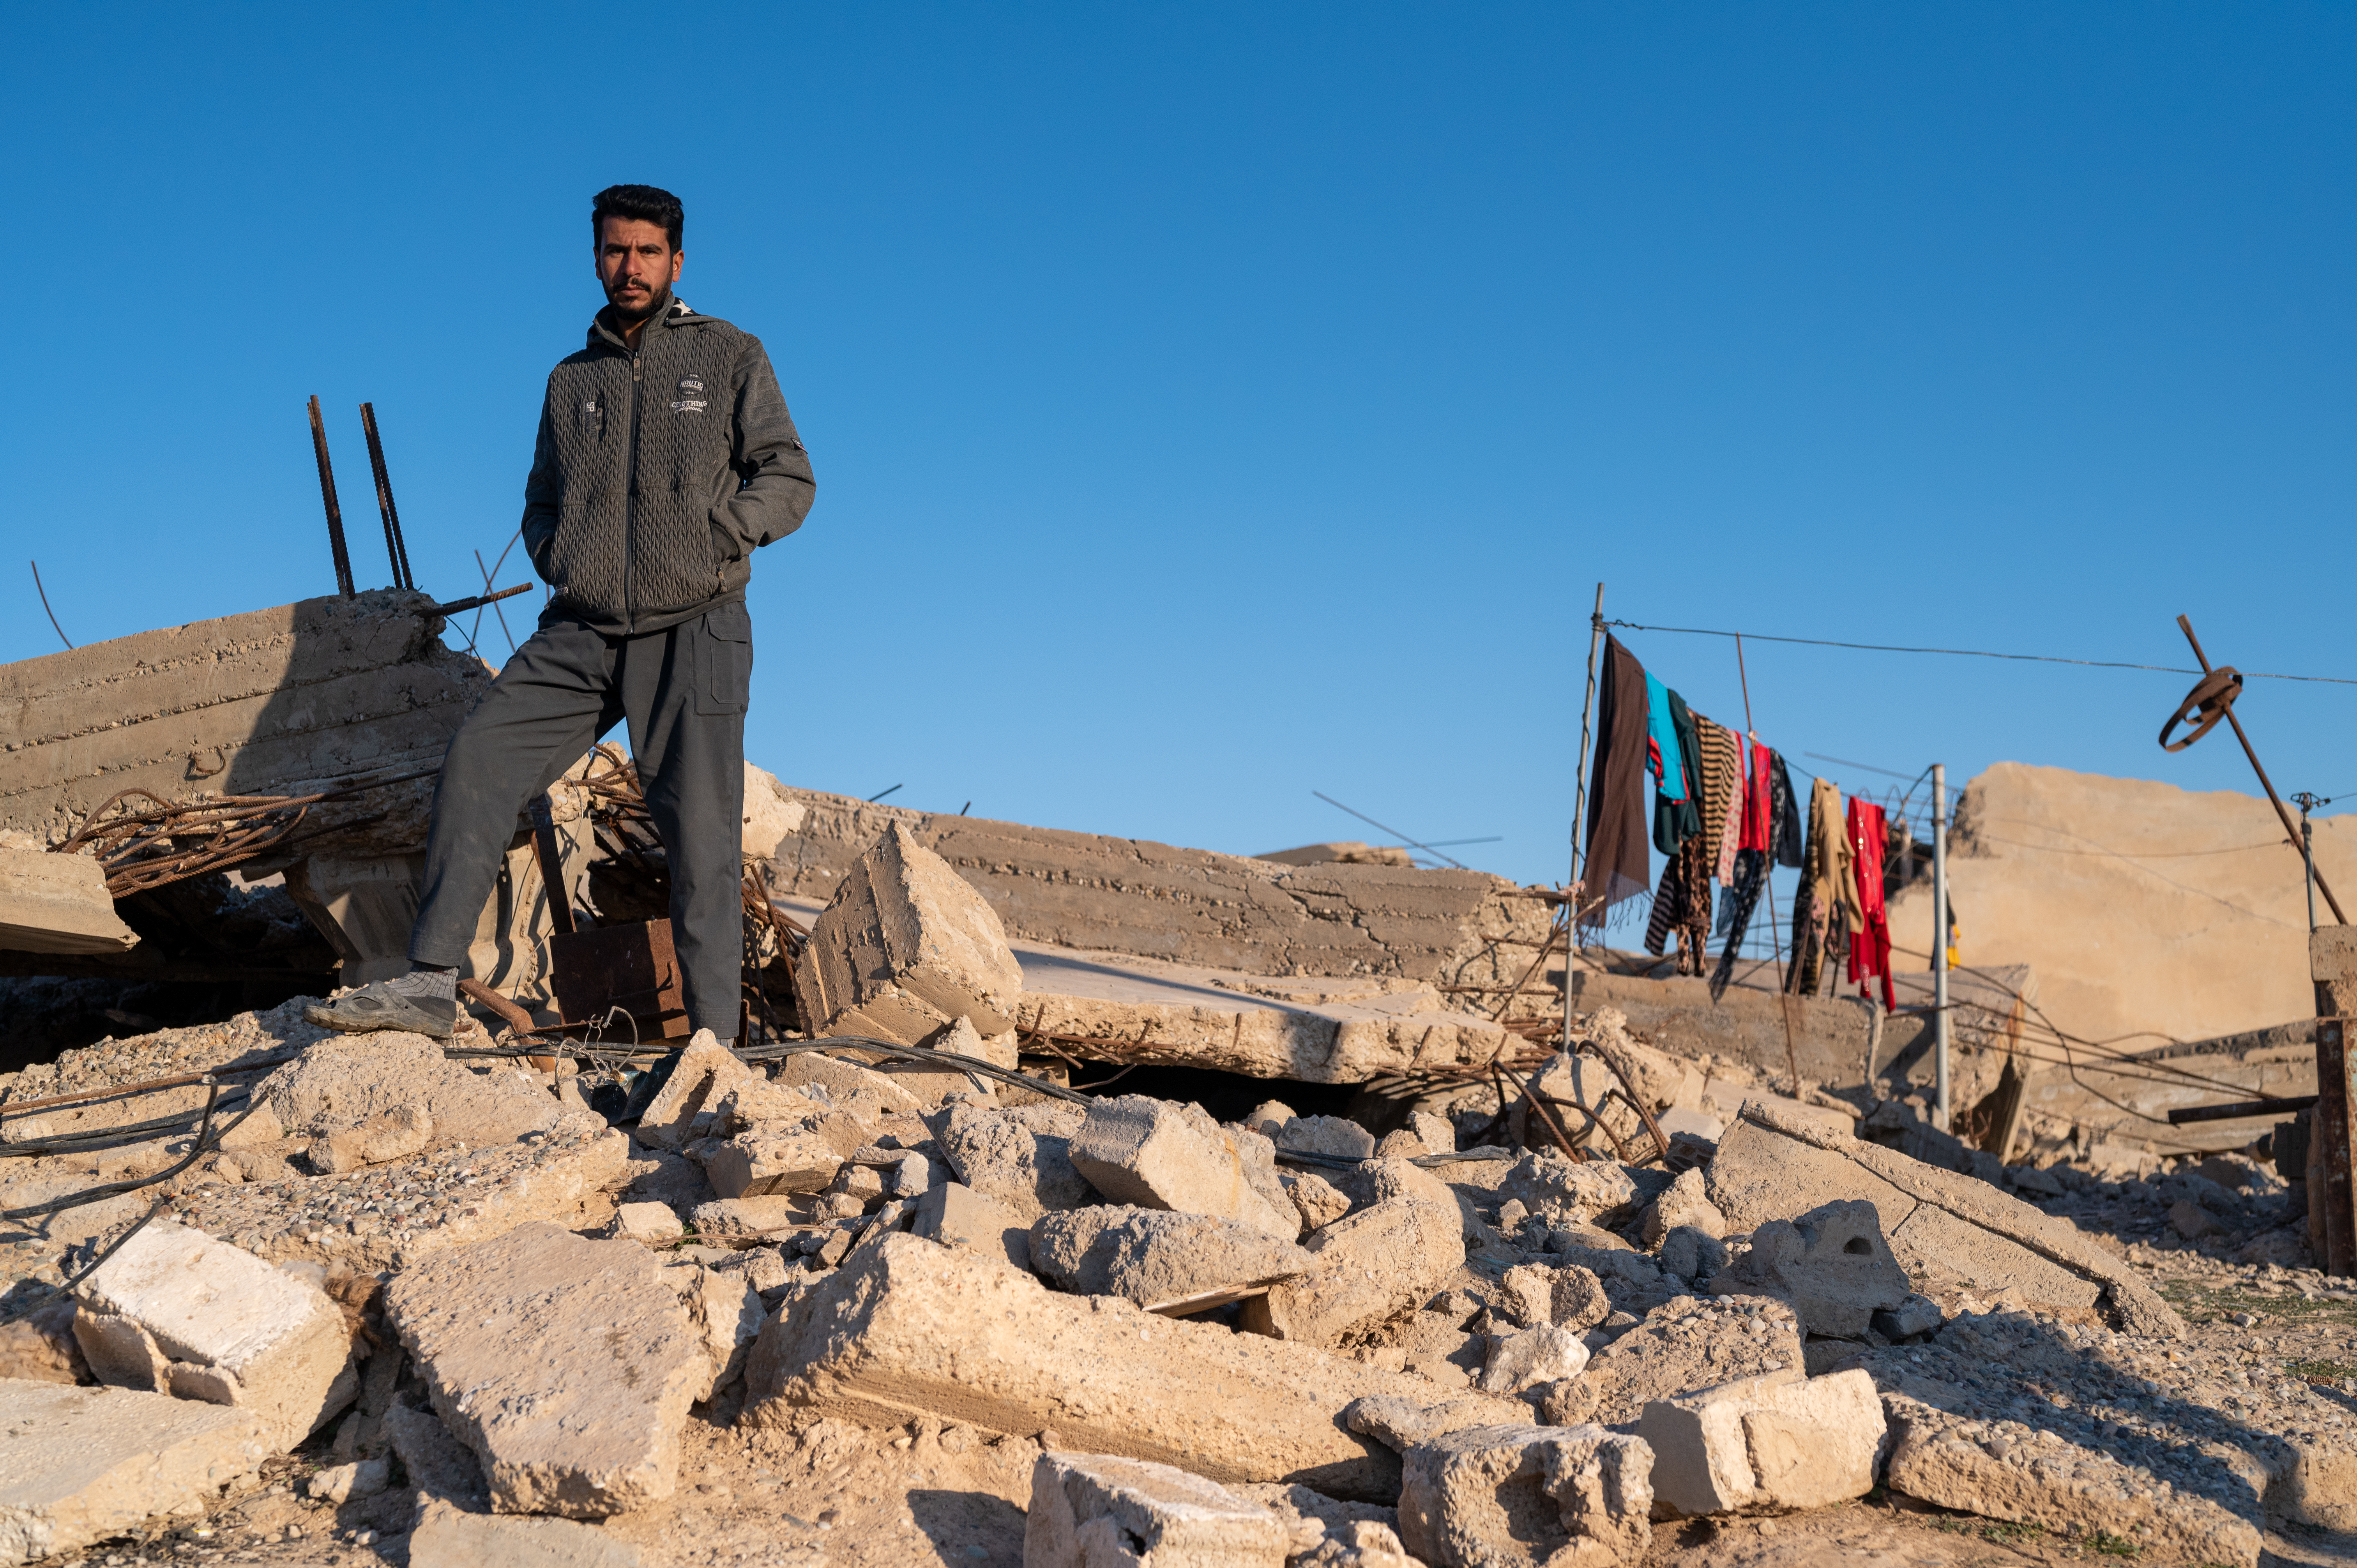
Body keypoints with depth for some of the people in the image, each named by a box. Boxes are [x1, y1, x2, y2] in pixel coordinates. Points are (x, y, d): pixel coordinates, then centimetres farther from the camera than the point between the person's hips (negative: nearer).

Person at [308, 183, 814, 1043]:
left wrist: (710, 538, -11)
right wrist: (558, 562, 6)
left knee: (700, 835, -7)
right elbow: (542, 505, 27)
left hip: (692, 629, -4)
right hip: (581, 634, 4)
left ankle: (714, 1045, -4)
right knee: (479, 754, -14)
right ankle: (431, 982, -13)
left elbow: (789, 479, 3)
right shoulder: (572, 380, 19)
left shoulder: (729, 356, 7)